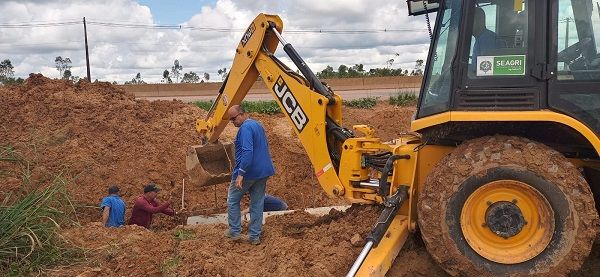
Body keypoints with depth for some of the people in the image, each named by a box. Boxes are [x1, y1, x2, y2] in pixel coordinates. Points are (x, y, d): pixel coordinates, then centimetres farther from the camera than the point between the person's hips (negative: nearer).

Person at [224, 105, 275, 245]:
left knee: (233, 200, 10)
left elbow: (247, 151, -28)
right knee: (257, 204, 11)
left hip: (248, 172, -9)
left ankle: (235, 232, 14)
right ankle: (255, 236, 15)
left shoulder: (245, 128, -17)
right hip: (263, 172, 9)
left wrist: (240, 173, -30)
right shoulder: (258, 125, 14)